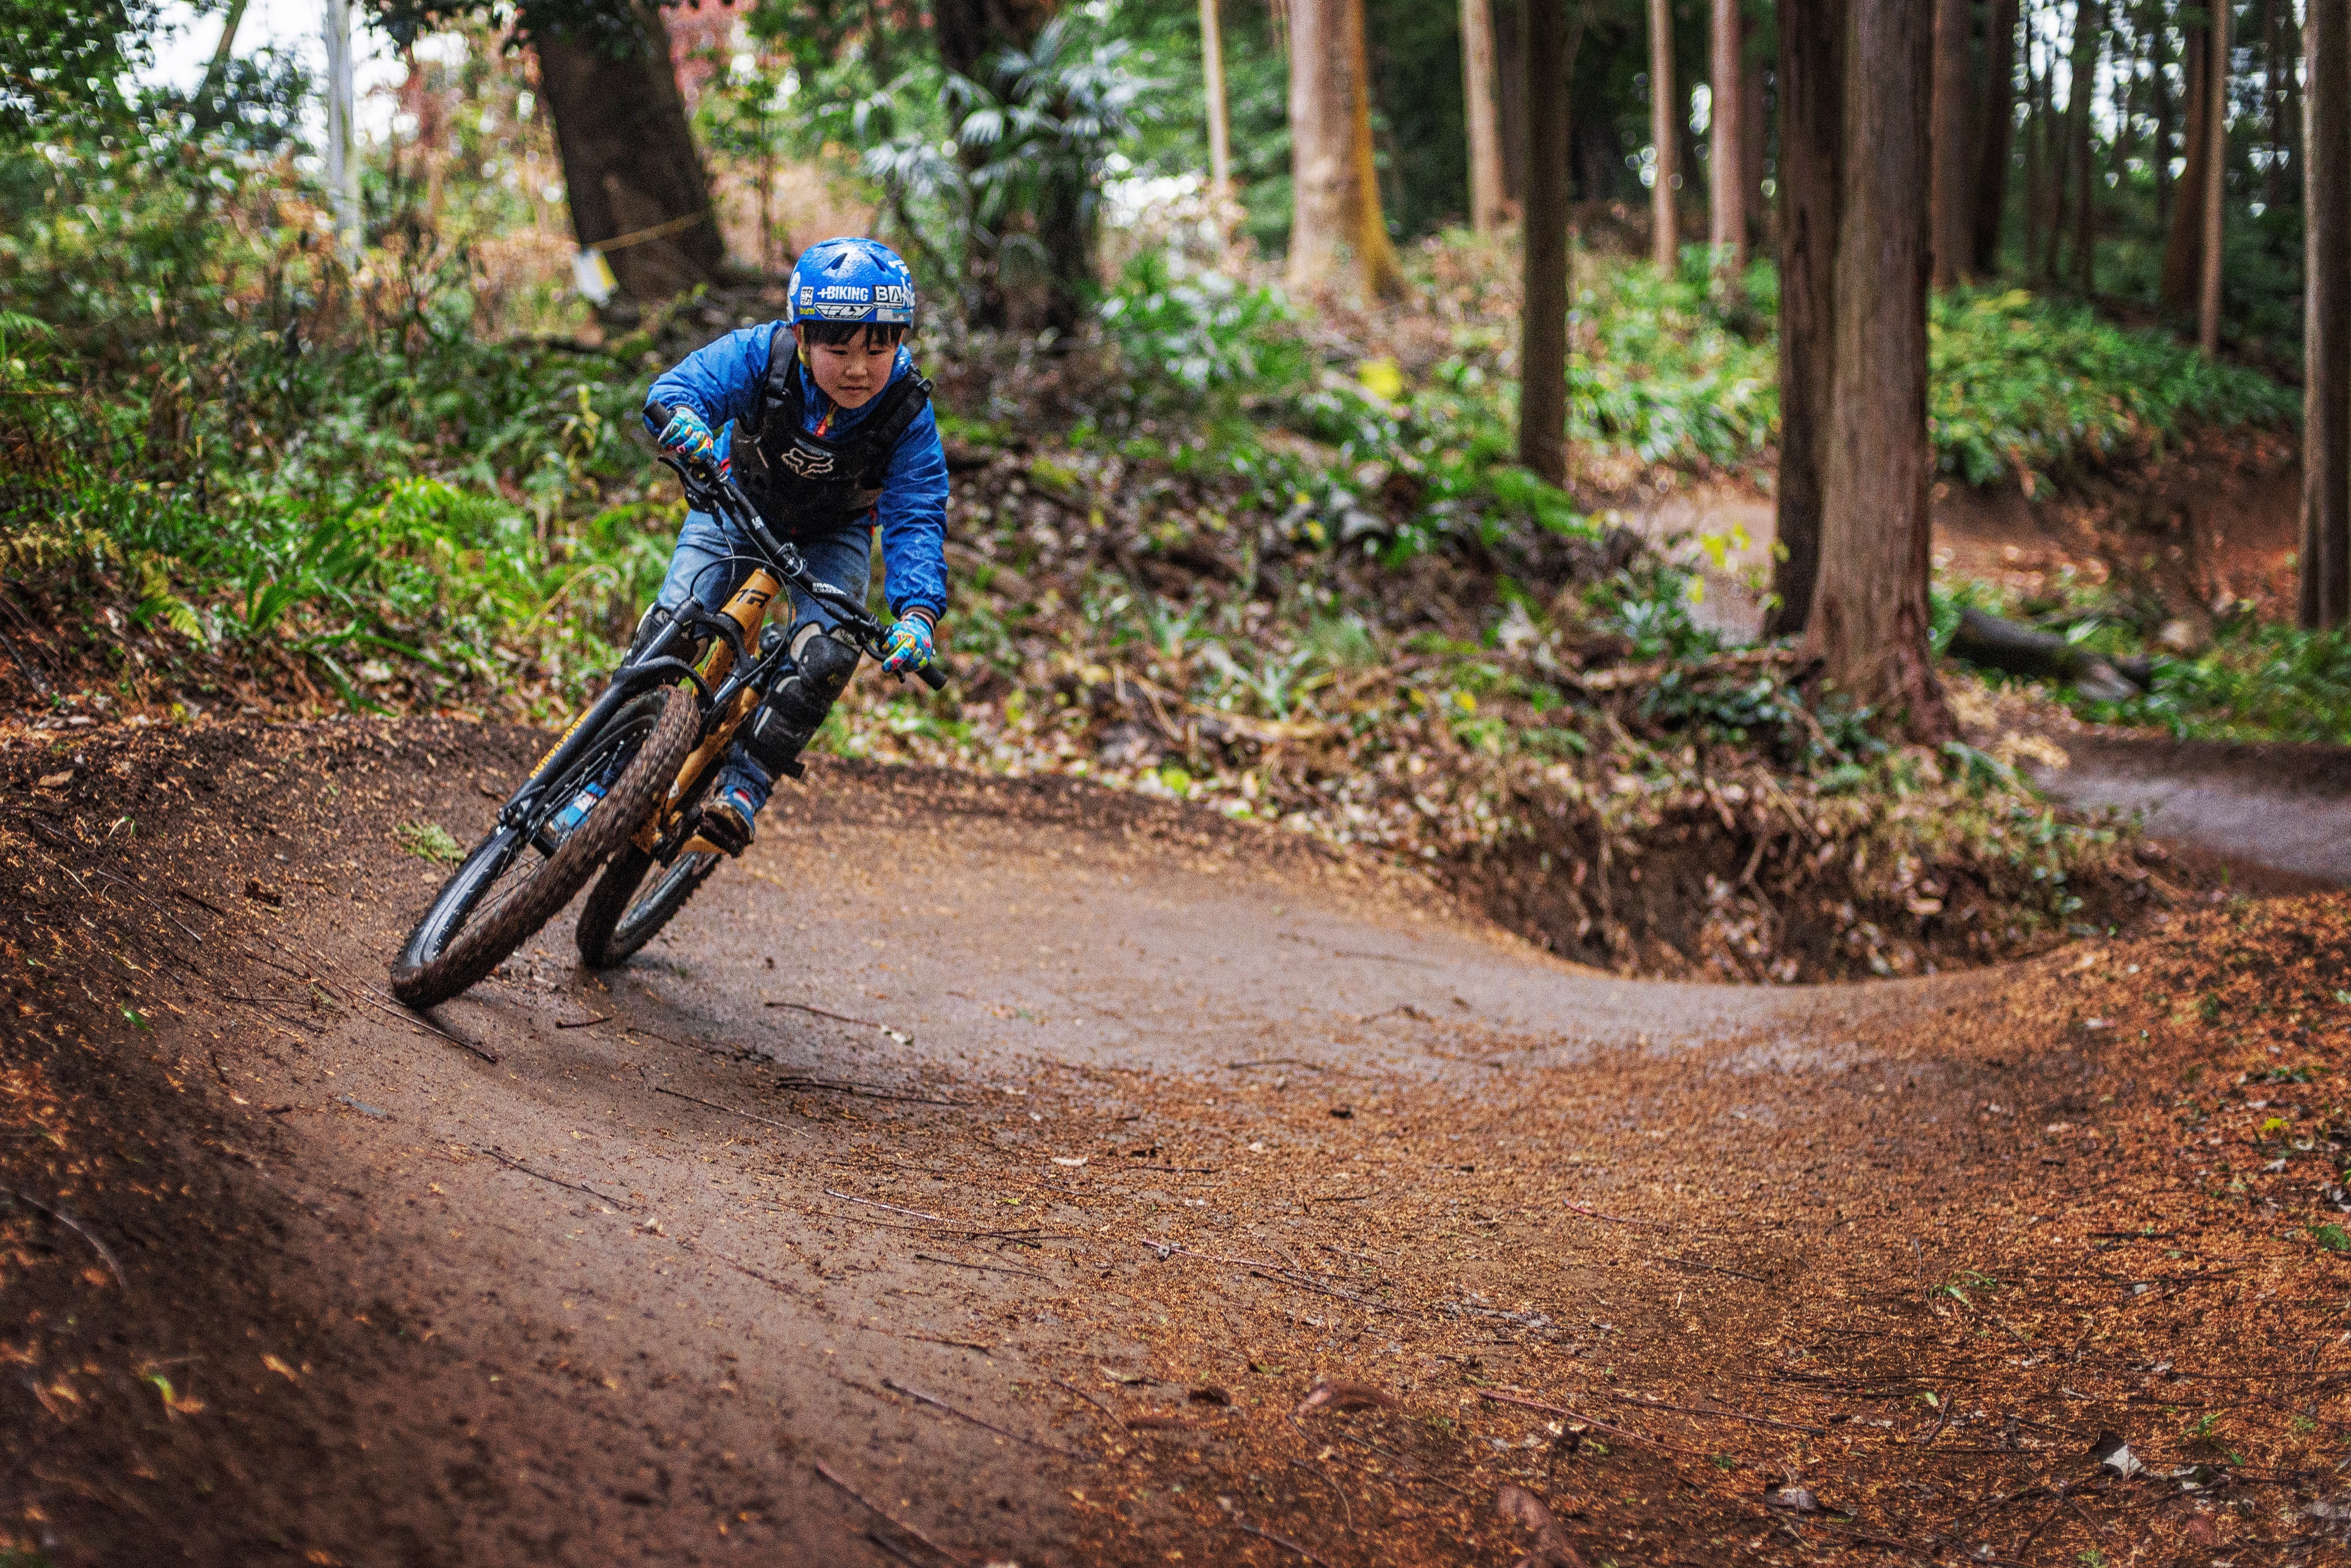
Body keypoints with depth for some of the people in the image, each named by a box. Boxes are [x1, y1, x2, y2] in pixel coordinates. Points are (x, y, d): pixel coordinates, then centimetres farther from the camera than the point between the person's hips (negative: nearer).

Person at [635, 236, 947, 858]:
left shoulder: (908, 414, -29)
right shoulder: (763, 354, -31)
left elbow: (916, 520, -31)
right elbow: (675, 389, -38)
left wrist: (918, 612, -48)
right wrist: (683, 420, -64)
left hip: (833, 534, 0)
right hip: (739, 504, 0)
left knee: (827, 653, -26)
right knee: (671, 626, -18)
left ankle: (743, 785, -15)